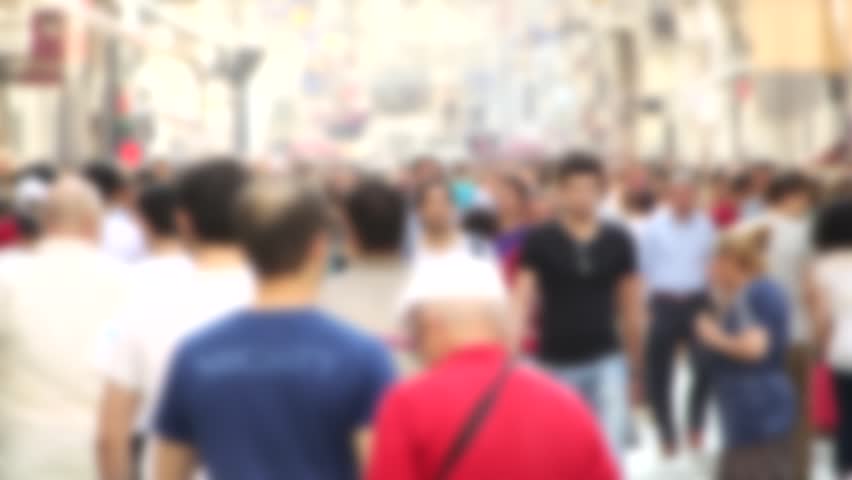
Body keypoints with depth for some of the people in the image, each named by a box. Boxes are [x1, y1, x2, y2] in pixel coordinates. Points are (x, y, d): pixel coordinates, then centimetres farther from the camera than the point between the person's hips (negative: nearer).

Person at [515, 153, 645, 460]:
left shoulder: (618, 242, 2)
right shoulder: (540, 241, -4)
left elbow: (632, 307, 10)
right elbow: (522, 298, -8)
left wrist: (637, 365, 12)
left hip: (605, 360, 1)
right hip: (555, 362, 0)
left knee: (609, 447, -10)